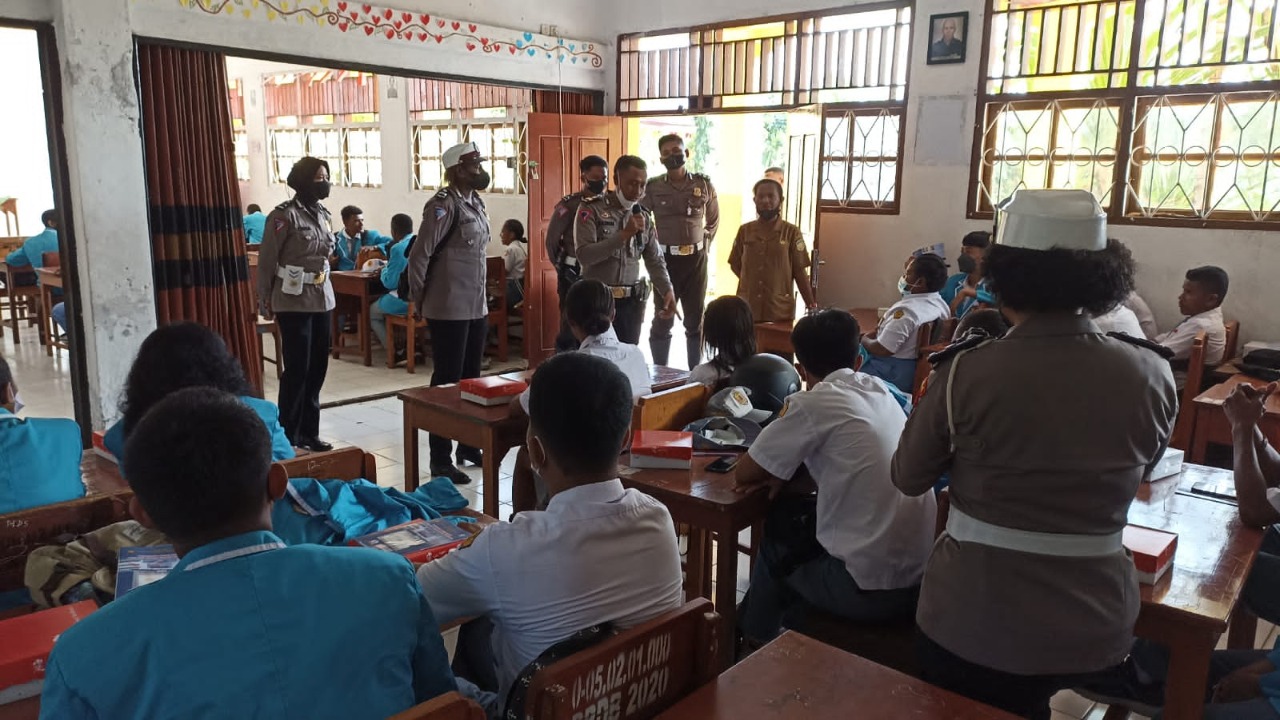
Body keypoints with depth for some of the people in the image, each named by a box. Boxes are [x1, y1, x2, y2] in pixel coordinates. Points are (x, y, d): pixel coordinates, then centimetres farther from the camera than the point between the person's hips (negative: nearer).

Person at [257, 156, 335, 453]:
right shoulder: (285, 214, -12)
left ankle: (308, 432, 21)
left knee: (318, 367, 10)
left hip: (322, 299, 7)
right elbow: (267, 260, -10)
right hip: (294, 300, -7)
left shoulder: (322, 214, 10)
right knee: (297, 368, -3)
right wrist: (265, 301, -7)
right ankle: (287, 435, 10)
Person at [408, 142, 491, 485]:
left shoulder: (475, 201, 11)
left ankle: (468, 446, 31)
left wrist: (481, 300, 15)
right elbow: (419, 255, -17)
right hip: (449, 311, -8)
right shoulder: (444, 204, -15)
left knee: (471, 379, 16)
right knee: (448, 382, 0)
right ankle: (440, 460, 10)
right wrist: (420, 302, -8)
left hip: (477, 308, 8)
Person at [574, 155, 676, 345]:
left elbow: (655, 260, 9)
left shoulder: (644, 216, 10)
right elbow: (584, 255, -17)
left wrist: (667, 290, -8)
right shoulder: (591, 209, -5)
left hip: (632, 302, 4)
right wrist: (624, 234, -20)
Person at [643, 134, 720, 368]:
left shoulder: (704, 185, 2)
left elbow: (713, 219, 17)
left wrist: (705, 245, 11)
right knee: (663, 319, 2)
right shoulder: (652, 187, -3)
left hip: (696, 259, 2)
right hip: (665, 259, -2)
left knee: (695, 319, 7)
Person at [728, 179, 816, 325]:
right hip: (747, 307, 2)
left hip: (780, 309, -2)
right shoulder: (745, 230, 6)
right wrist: (751, 282, 1)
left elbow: (800, 271, -1)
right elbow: (735, 265, 14)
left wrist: (811, 305, -4)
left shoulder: (791, 232, -2)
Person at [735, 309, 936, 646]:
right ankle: (792, 623, 41)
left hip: (870, 590, -6)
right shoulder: (880, 390, 8)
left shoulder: (814, 403, -12)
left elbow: (745, 473, -3)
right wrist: (787, 476, 7)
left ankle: (755, 637, 42)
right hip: (920, 578, 6)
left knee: (775, 542, 20)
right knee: (794, 518, 25)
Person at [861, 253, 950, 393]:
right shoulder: (941, 304, 2)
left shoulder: (906, 310, -27)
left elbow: (882, 349, -27)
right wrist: (878, 332, 13)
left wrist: (864, 340, -7)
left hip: (891, 375, -9)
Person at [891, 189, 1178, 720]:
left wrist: (928, 404, 11)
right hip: (1094, 621, 4)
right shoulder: (1151, 374, -10)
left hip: (975, 617, -3)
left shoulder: (967, 372, -20)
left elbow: (908, 478, -3)